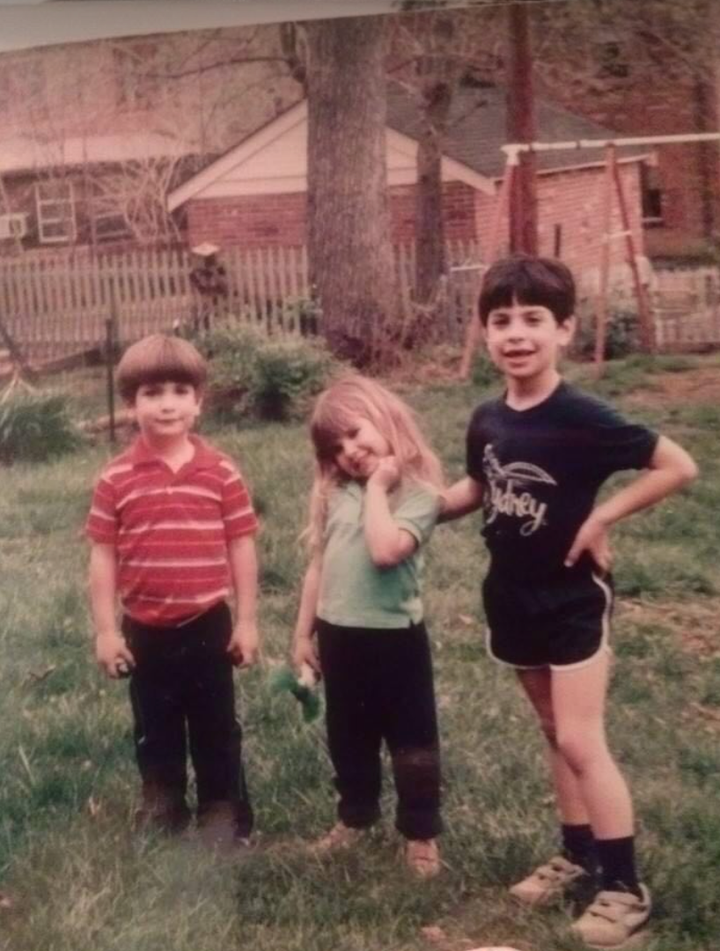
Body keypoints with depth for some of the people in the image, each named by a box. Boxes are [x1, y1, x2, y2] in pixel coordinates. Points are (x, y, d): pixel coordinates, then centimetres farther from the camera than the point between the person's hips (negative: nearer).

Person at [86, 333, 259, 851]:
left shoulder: (222, 472, -7)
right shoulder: (116, 478, -7)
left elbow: (241, 548, -2)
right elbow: (103, 556, -2)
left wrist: (247, 620, -1)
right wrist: (106, 629, -3)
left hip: (208, 624, -1)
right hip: (145, 629, 1)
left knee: (216, 726, 12)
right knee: (155, 728, 16)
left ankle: (224, 810, 28)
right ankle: (161, 809, 34)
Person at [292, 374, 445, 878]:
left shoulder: (419, 492, -13)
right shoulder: (335, 490, 4)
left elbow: (385, 550, -29)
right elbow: (319, 563, 10)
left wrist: (377, 485, -19)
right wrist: (304, 631, 12)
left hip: (395, 635, -5)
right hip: (338, 634, 6)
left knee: (411, 739, 9)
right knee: (348, 737, 20)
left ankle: (421, 831, 24)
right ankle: (356, 815, 40)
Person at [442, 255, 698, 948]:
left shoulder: (581, 418, -20)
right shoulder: (486, 422, -2)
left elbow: (678, 466, -17)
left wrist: (602, 516, -19)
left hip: (572, 598, -6)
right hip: (513, 596, 6)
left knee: (580, 741, -4)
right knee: (553, 731, 17)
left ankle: (626, 887, 8)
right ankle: (578, 853, 33)